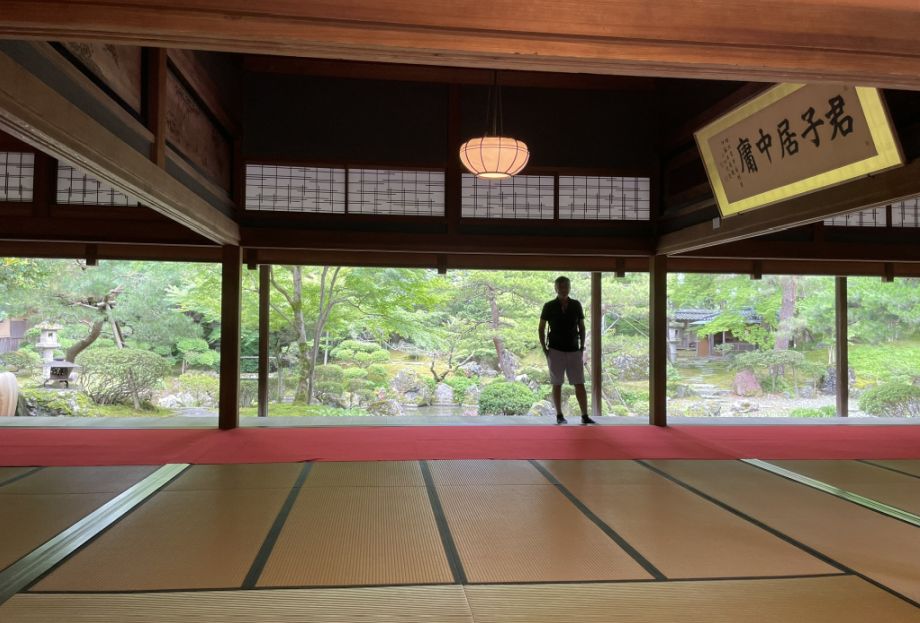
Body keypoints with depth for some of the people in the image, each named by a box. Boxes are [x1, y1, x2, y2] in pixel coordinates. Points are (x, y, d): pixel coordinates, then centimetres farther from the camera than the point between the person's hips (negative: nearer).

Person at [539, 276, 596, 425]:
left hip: (574, 351, 2)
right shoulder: (549, 306, -1)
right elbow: (541, 328, 4)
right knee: (557, 385, 4)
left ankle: (585, 416, 0)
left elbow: (582, 327, 12)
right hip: (555, 351, -1)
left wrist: (582, 346, 4)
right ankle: (559, 415, 12)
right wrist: (544, 348, -2)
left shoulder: (576, 305, 5)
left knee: (580, 384, -2)